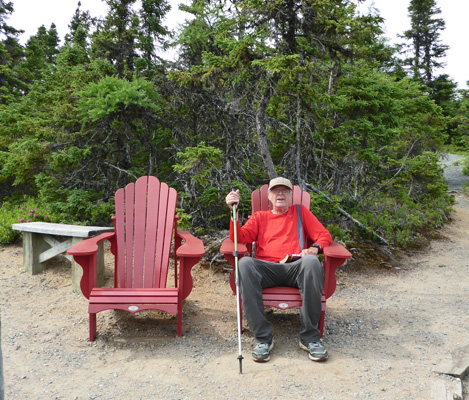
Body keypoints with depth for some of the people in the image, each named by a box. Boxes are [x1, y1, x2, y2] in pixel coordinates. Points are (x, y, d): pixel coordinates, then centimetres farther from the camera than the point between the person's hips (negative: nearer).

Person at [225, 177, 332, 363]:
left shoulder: (300, 212, 26)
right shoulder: (259, 217, 25)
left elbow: (324, 235, 18)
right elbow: (240, 237, 8)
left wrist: (315, 248, -5)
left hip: (295, 268, 0)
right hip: (266, 269, 1)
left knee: (312, 261, -35)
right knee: (244, 263, -33)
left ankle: (310, 337, -25)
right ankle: (263, 338, -28)